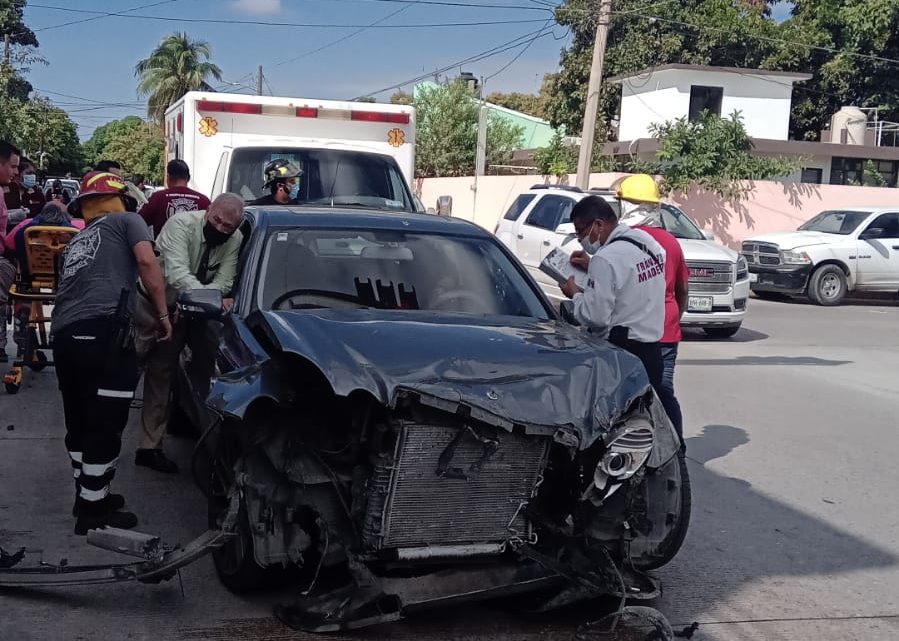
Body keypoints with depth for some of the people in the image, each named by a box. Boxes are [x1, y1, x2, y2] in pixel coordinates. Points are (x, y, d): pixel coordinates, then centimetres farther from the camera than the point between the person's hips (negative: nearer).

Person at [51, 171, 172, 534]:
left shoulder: (76, 241, 33)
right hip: (102, 331, -8)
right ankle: (93, 511, 3)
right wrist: (163, 315, 2)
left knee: (80, 423, 18)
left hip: (63, 334, 8)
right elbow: (147, 262, -2)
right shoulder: (126, 221, 14)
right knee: (105, 425, -2)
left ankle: (88, 497, 29)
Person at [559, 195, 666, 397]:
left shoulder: (606, 259, -18)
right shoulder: (646, 241, 8)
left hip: (621, 353, -9)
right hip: (652, 351, 9)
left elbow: (596, 316, -18)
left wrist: (575, 294, -1)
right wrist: (592, 267, 16)